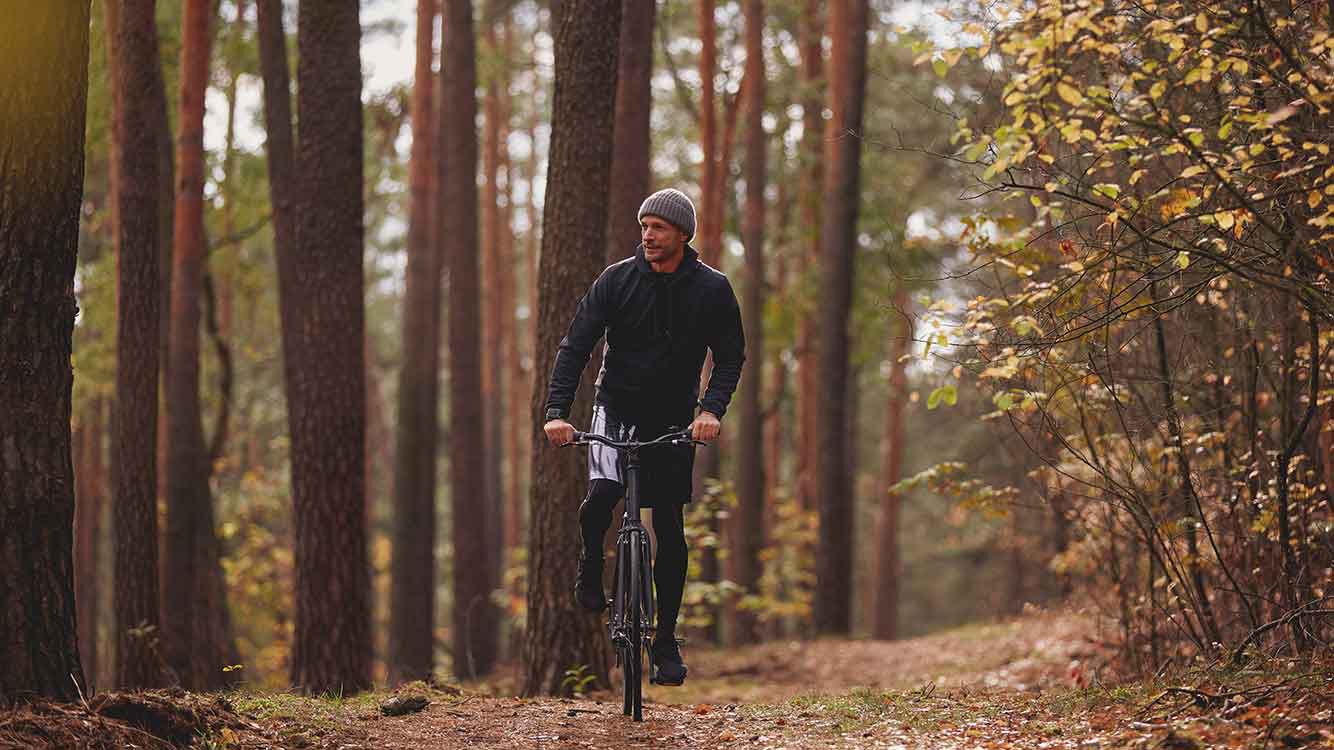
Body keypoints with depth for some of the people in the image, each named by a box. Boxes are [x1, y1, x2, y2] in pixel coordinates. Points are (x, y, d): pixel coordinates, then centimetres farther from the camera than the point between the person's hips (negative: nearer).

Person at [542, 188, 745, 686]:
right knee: (601, 495, -27)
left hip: (675, 418, 1)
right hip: (617, 407, -1)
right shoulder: (617, 280, -9)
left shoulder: (712, 289, -6)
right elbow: (575, 346, -11)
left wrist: (712, 408, -20)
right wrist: (556, 411, -24)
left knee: (670, 529, 2)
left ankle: (666, 640, 13)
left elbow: (731, 356, -1)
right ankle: (591, 567, 4)